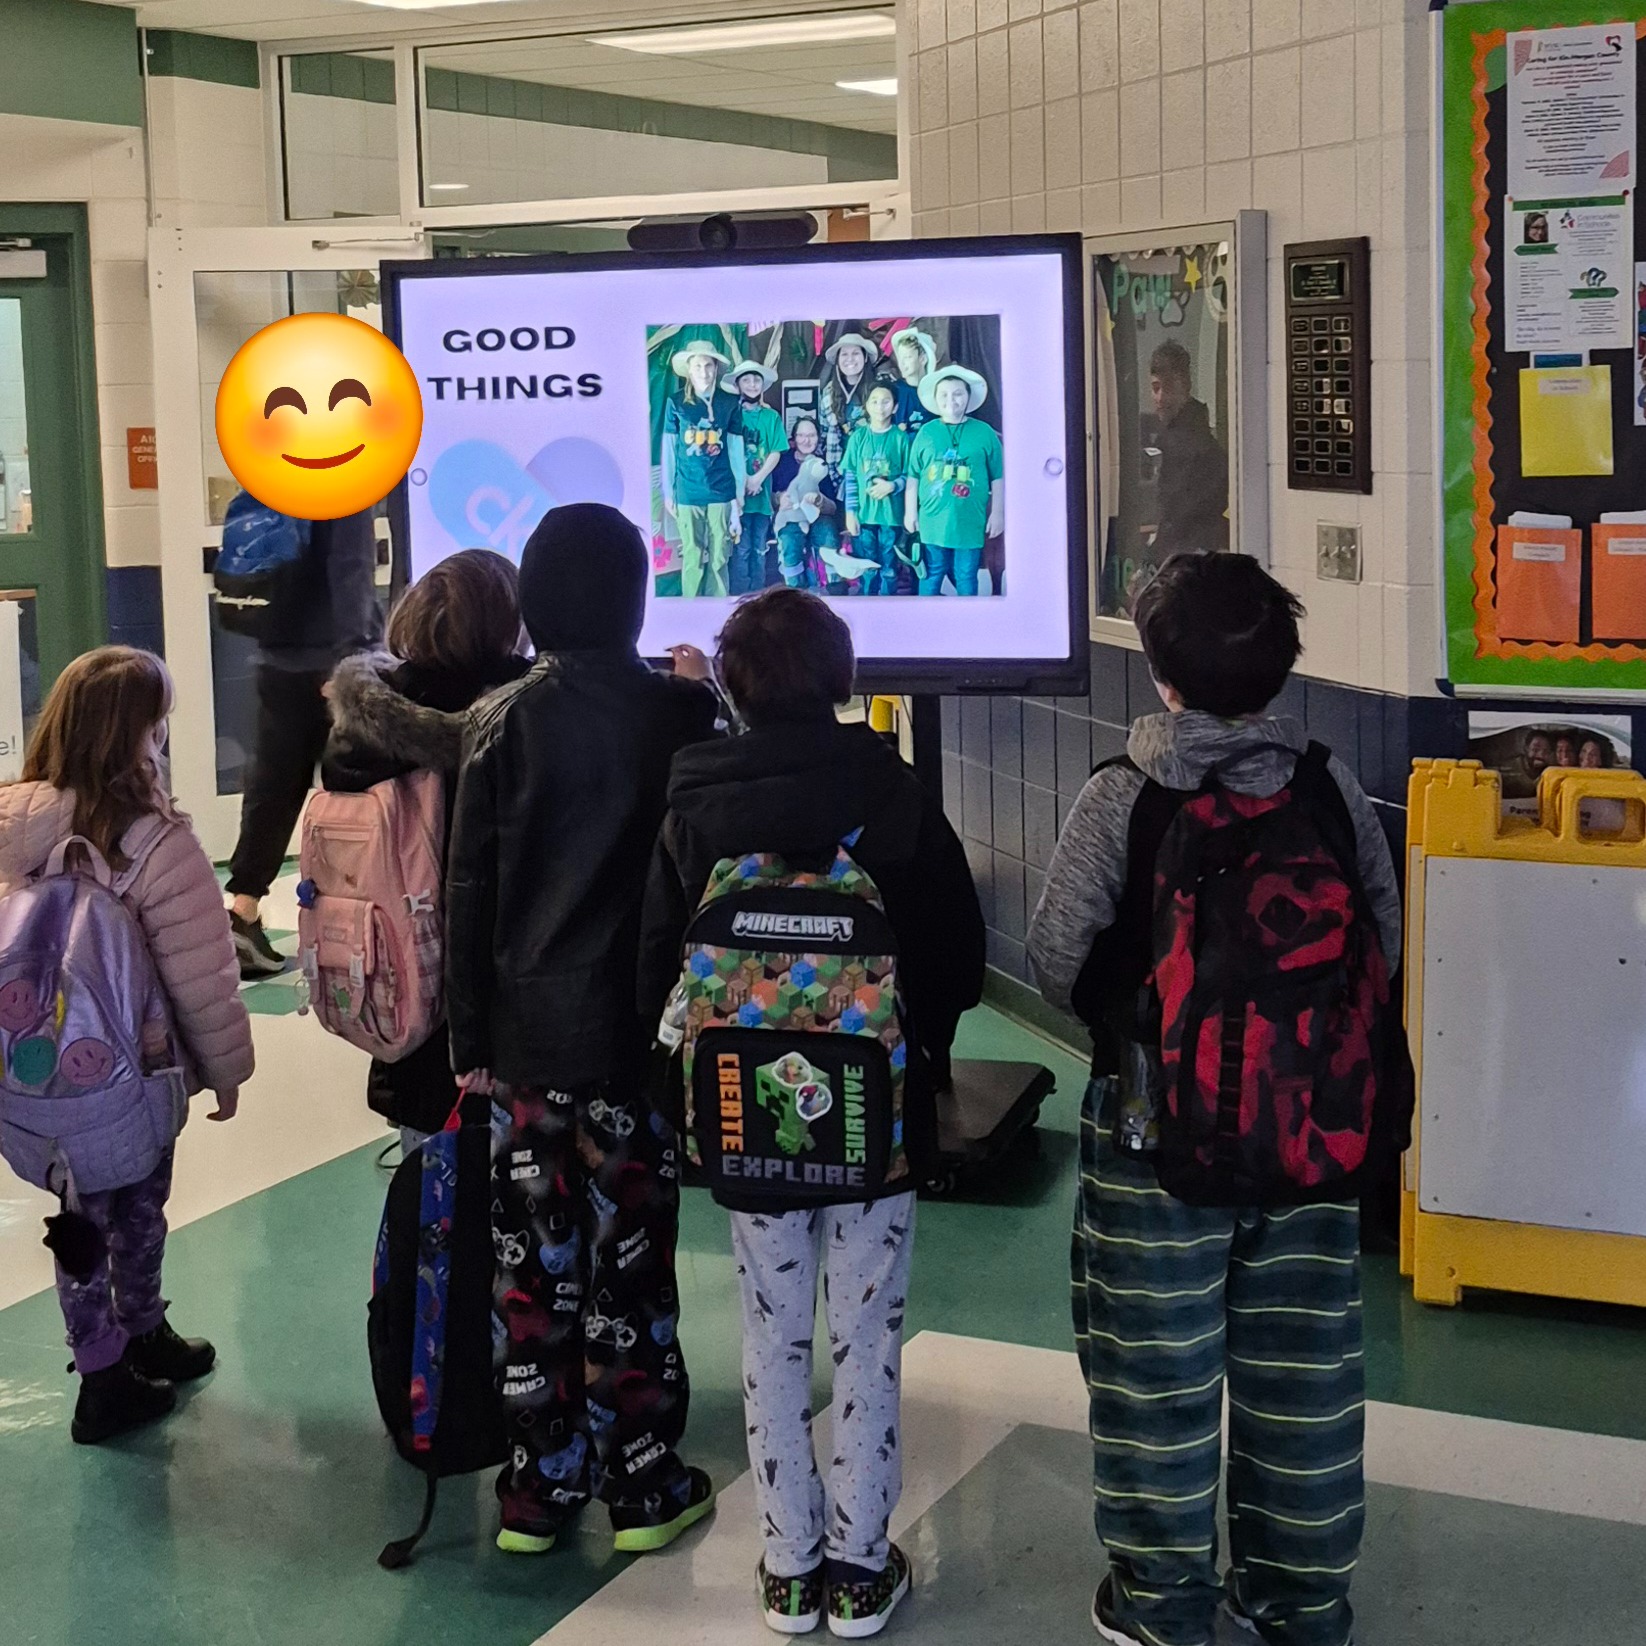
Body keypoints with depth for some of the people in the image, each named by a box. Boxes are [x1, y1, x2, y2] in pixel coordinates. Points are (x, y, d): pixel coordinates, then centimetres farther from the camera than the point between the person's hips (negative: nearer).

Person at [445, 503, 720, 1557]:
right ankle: (645, 1488, 16)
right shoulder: (682, 714, -7)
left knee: (535, 1260, 9)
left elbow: (468, 893, -1)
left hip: (528, 1034, 2)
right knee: (630, 1260, 6)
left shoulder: (504, 723, -2)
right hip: (640, 1031, -2)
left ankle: (540, 1487, 17)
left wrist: (471, 1038, 4)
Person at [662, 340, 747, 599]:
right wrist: (667, 492, 6)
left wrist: (739, 495, 4)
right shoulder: (676, 402, 0)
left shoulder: (730, 402, 2)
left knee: (719, 559, 4)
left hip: (721, 491, 1)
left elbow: (737, 450, 5)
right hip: (688, 493, -1)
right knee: (692, 559, 3)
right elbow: (668, 450, 5)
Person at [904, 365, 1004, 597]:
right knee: (931, 577, 7)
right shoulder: (926, 433, 4)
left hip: (970, 523, -1)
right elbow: (913, 477, 8)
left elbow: (998, 478, 5)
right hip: (933, 522, 1)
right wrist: (910, 512, 6)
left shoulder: (984, 433, 2)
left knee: (966, 578, 6)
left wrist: (997, 513, 3)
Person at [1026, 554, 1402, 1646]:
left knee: (1158, 1363, 10)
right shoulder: (1331, 787, -4)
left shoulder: (1122, 797, -13)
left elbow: (1057, 958, -12)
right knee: (1300, 1361, 14)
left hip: (1159, 1118, -3)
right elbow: (1384, 933, 2)